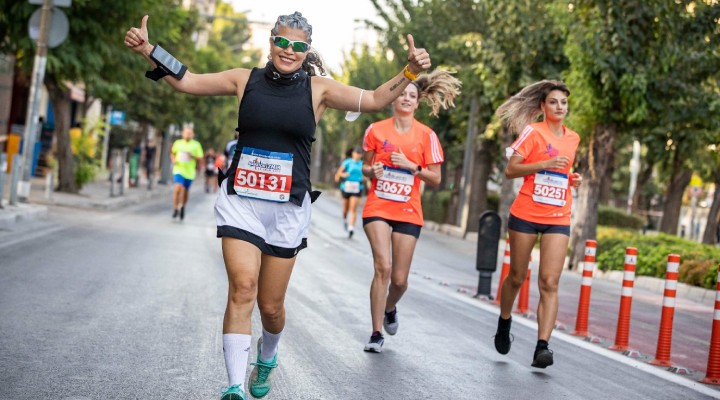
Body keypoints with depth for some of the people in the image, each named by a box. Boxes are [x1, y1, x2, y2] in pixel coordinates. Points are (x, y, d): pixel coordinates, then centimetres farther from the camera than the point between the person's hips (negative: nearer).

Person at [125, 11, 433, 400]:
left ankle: (266, 358, 42)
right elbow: (186, 81, 7)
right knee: (242, 288, -18)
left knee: (270, 305, 8)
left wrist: (410, 71, -14)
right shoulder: (246, 79, 3)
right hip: (240, 202, 0)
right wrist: (147, 49, -3)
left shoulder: (318, 88, 2)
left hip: (288, 208, 1)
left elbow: (375, 100, -1)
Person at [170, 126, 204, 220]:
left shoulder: (196, 145, 0)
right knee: (178, 188, -20)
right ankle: (175, 208, -10)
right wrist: (173, 160, -1)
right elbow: (172, 153, 20)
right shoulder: (178, 143, 5)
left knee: (185, 191, 10)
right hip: (179, 170, -1)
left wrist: (192, 156, -19)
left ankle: (182, 207, 36)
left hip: (189, 171, 1)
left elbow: (200, 159, 0)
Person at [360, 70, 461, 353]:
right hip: (377, 208, -1)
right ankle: (376, 334, -7)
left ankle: (390, 308, 37)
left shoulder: (426, 136, 0)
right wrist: (372, 171, -9)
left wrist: (411, 166, -15)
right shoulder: (376, 130, 2)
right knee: (383, 267, -17)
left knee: (400, 279, 1)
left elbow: (435, 179, 0)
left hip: (408, 212, 1)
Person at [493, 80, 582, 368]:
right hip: (526, 215, -3)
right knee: (517, 277, 9)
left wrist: (571, 179, 7)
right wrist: (545, 164, -22)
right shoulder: (533, 132, -5)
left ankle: (542, 345, -14)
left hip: (558, 219, 3)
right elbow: (510, 170, -11)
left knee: (549, 283, -9)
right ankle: (504, 323, 36)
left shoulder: (573, 138, 11)